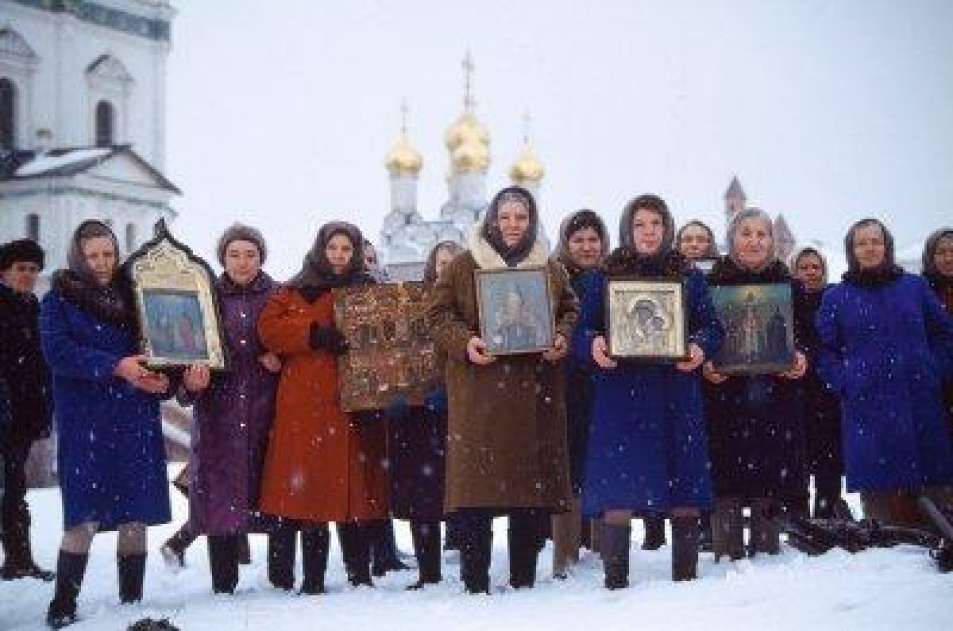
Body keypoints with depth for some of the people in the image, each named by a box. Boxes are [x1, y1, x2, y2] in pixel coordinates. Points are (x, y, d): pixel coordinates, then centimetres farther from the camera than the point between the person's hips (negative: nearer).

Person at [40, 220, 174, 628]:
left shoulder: (132, 295, 14)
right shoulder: (59, 299, 4)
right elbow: (58, 352, -10)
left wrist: (158, 377, -8)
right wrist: (116, 367, -21)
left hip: (136, 421, 3)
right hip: (85, 421, -3)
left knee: (135, 516, 2)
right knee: (84, 517, -9)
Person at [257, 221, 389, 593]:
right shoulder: (295, 292, 10)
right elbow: (269, 327, -2)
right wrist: (314, 333, -14)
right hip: (307, 403, -2)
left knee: (355, 482, 0)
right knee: (310, 483, -5)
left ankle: (359, 573, 7)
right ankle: (313, 577, 0)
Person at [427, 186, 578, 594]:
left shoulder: (551, 270, 15)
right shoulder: (464, 266, 6)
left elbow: (571, 312, 20)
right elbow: (439, 313, 4)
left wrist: (562, 339, -1)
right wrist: (464, 342, -13)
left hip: (535, 390, 3)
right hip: (479, 391, -3)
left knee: (533, 480, 3)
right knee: (477, 481, -7)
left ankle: (524, 579, 14)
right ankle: (475, 582, 0)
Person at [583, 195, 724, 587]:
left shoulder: (689, 276, 13)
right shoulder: (604, 277, 10)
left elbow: (712, 327, 10)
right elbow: (584, 328, 7)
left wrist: (699, 348, -11)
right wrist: (595, 345, -15)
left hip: (677, 393, 2)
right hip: (620, 390, -1)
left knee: (685, 491, 0)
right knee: (619, 492, -7)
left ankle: (685, 576, 9)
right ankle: (615, 580, -2)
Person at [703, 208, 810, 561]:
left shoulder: (788, 284, 11)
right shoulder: (713, 282, 5)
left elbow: (805, 334, 16)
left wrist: (800, 359, -4)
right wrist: (705, 365, -13)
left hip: (776, 397, 2)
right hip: (726, 396, -2)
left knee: (770, 487, 2)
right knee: (726, 484, -4)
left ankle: (767, 554, 12)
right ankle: (727, 557, 2)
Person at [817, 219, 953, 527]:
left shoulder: (915, 286, 11)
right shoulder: (836, 298, 8)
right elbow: (823, 349, 6)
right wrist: (845, 383, -6)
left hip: (922, 406, 2)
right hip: (869, 410, -2)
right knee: (881, 496, -4)